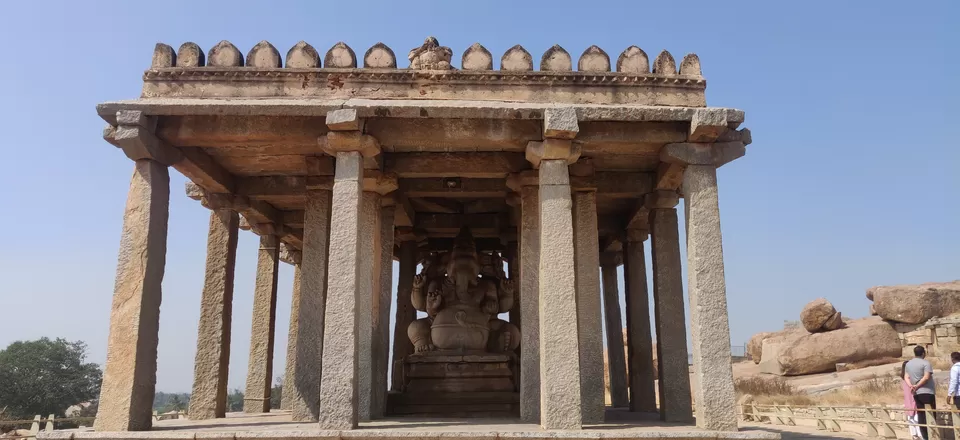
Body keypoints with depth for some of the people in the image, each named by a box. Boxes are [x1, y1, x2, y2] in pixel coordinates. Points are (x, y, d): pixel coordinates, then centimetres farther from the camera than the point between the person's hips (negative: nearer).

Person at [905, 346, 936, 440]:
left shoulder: (908, 364, 14)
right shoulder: (925, 363, -8)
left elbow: (907, 377, 7)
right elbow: (926, 377, -18)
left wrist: (911, 386, -7)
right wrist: (917, 386, -13)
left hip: (916, 393, 6)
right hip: (927, 392, -6)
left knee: (921, 416, 7)